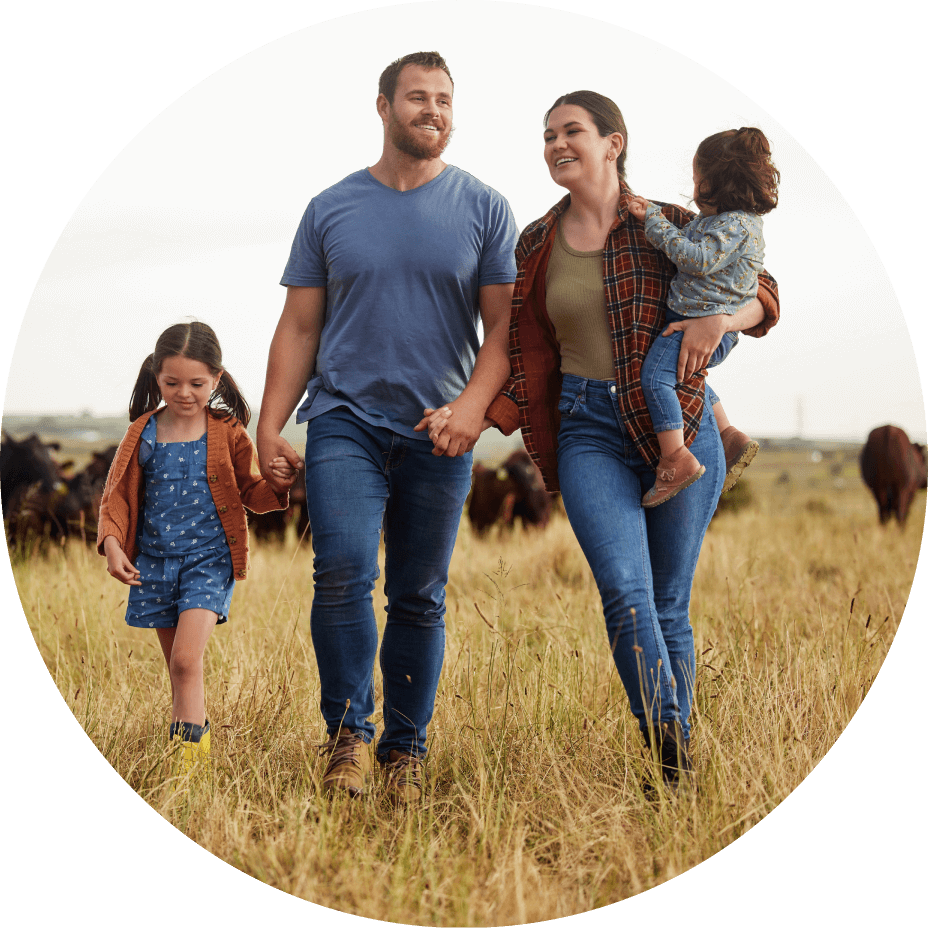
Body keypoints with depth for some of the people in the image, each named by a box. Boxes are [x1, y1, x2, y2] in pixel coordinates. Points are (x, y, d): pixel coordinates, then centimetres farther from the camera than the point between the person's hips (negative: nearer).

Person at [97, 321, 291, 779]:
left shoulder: (227, 435, -1)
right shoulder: (142, 435, 3)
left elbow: (252, 492, 6)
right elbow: (117, 495, 7)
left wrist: (277, 486, -17)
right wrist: (112, 543, -9)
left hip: (209, 558, -3)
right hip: (155, 561, 3)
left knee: (186, 660, -18)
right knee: (180, 670, 11)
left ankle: (189, 753, -16)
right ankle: (197, 742, 23)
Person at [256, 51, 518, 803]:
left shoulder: (484, 210, 5)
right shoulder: (332, 209, 7)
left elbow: (504, 326, 1)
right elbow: (299, 328, 9)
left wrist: (475, 401, -17)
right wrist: (270, 427, 0)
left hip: (439, 432, 0)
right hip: (344, 421, 0)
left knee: (419, 597, 5)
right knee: (343, 572, -17)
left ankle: (406, 748, 17)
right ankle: (348, 733, -2)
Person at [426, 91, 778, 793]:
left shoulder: (667, 227, 2)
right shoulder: (536, 247, 10)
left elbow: (762, 294, 8)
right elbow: (531, 365, 11)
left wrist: (716, 318, -14)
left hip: (678, 424, -1)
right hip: (588, 430, 1)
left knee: (668, 604, 4)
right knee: (625, 591, -19)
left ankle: (680, 775, 15)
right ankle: (671, 758, -21)